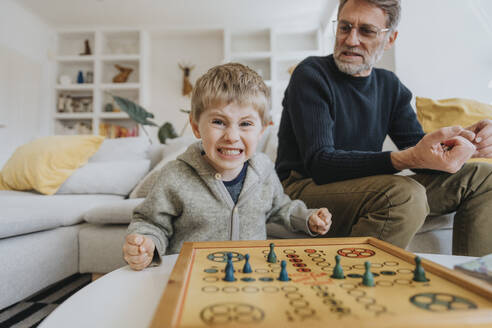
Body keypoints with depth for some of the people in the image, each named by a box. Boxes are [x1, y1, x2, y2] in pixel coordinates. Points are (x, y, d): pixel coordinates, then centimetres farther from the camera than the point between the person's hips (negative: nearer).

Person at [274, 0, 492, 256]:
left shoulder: (389, 86, 11)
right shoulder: (311, 75, -11)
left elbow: (418, 146, 5)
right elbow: (319, 163, -23)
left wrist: (464, 141, -18)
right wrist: (407, 158, -35)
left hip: (362, 187, 7)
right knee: (404, 194, -35)